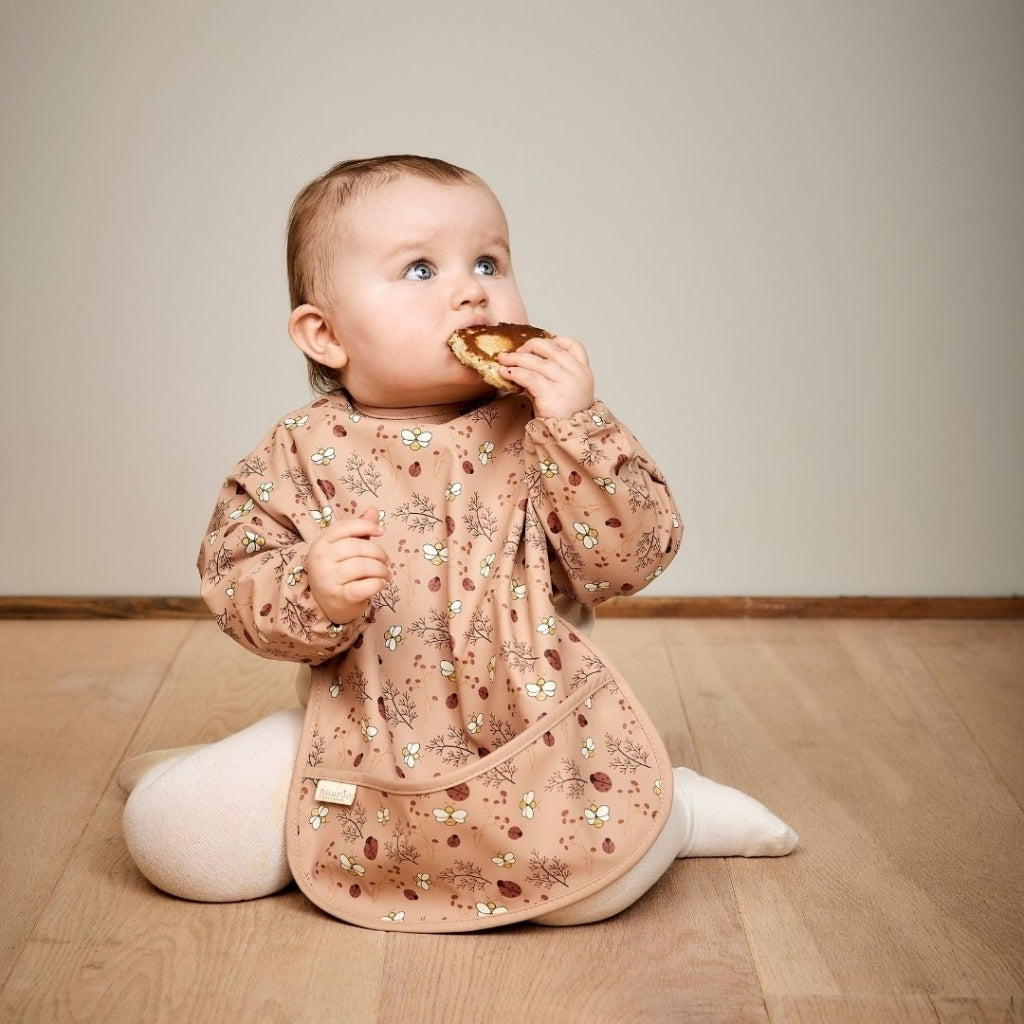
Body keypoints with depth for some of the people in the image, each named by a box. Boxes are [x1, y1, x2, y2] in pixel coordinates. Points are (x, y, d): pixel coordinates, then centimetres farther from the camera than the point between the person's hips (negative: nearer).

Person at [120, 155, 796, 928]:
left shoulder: (543, 432, -5)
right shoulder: (303, 453, -5)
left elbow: (634, 559, -12)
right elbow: (234, 579, -5)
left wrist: (577, 426, -22)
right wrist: (312, 591, -26)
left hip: (534, 738, -1)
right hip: (366, 742, 2)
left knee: (597, 880, -27)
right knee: (169, 834, -9)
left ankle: (671, 808, 7)